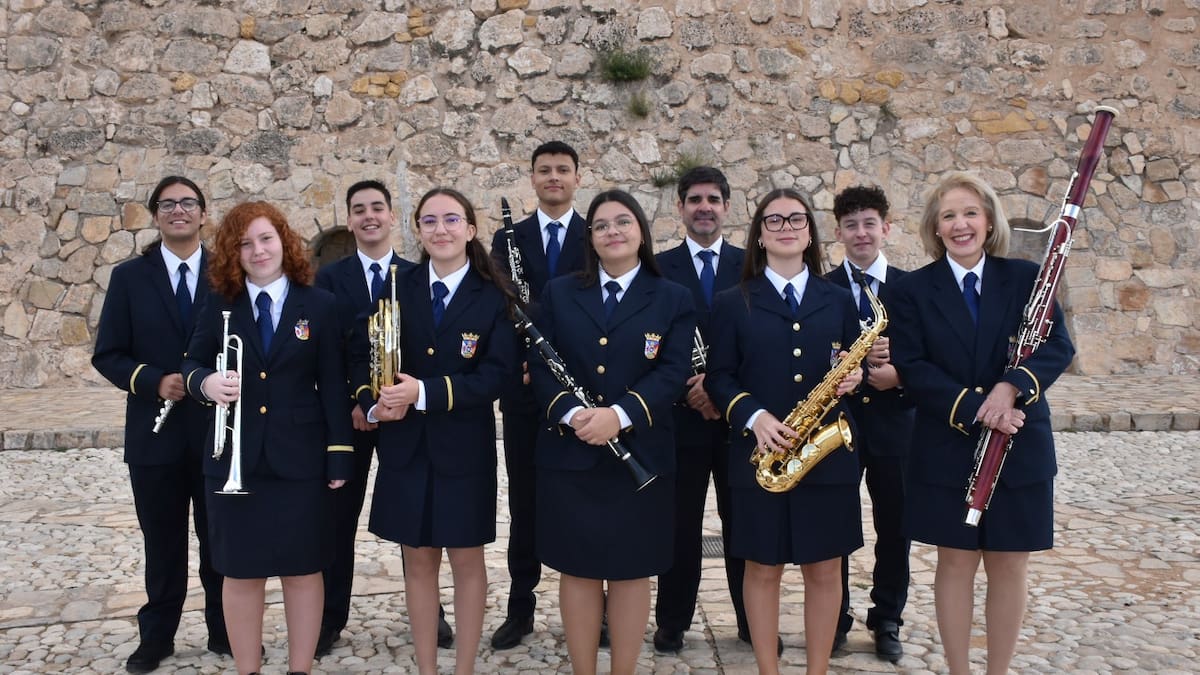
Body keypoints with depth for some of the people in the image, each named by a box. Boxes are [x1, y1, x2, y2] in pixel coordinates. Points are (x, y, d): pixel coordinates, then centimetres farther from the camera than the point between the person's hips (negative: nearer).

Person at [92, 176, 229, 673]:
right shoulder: (129, 277, 2)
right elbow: (107, 355, -1)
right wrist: (153, 381, -16)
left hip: (220, 430, 0)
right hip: (156, 432, 0)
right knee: (162, 541, 11)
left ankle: (224, 630, 25)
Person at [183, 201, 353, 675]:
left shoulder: (319, 305, 0)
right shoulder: (220, 306, 4)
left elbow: (333, 386, -1)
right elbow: (191, 364, 10)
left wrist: (339, 455, -5)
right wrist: (205, 382, -15)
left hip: (300, 458, -1)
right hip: (234, 457, 2)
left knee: (303, 570, 8)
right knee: (241, 573, 9)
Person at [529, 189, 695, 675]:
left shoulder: (673, 299, 3)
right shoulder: (559, 293, 7)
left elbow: (673, 372, -7)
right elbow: (540, 365, 0)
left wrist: (620, 415, -22)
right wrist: (571, 413, -18)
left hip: (641, 454, -1)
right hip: (568, 454, 1)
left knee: (631, 571, 7)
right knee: (577, 569, 7)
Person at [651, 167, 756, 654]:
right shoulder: (659, 267, 3)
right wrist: (685, 386, -15)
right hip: (681, 414, -1)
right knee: (680, 523, 8)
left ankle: (753, 620, 22)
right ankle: (672, 622, 20)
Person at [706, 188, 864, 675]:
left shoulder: (839, 300, 9)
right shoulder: (733, 303, 3)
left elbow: (853, 365, 14)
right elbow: (719, 377, -1)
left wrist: (854, 378, -9)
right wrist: (753, 417, -17)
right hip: (761, 453, -2)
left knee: (824, 569, 7)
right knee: (763, 568, 6)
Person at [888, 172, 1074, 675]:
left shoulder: (1027, 278, 3)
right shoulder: (913, 290, 0)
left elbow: (1060, 347, -6)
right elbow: (911, 367, -8)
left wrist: (1012, 386, -24)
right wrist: (973, 408, -20)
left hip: (1020, 446, 1)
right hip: (947, 450, -1)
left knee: (1009, 564, 8)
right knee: (956, 562, 6)